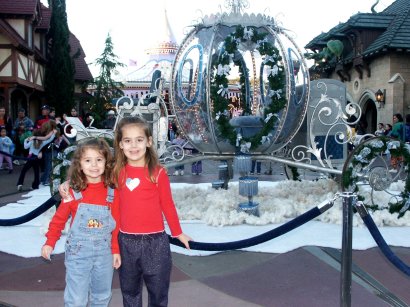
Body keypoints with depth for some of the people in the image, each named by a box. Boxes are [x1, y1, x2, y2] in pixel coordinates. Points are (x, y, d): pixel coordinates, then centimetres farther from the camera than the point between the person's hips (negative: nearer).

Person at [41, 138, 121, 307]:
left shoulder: (112, 193, -5)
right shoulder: (73, 193, -9)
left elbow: (117, 224, -1)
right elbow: (59, 219, 1)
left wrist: (116, 250, 0)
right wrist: (50, 242, -4)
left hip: (104, 254, 2)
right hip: (78, 253, -2)